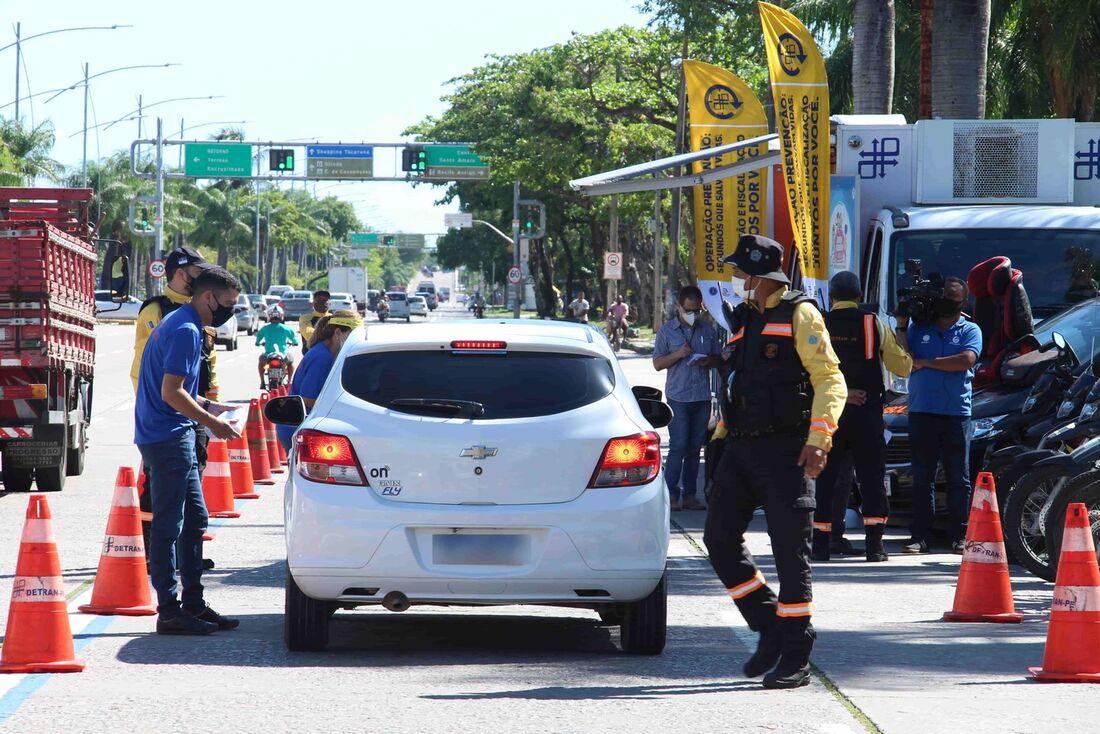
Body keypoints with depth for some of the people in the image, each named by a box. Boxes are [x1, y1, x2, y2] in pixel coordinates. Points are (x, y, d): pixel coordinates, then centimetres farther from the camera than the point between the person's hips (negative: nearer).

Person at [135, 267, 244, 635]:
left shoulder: (179, 325, 16)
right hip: (168, 438, -11)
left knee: (194, 519, 14)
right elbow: (171, 392, -22)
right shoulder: (186, 331, -16)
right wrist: (213, 423, -15)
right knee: (168, 524, -7)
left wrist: (209, 407, 14)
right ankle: (169, 612, -5)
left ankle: (193, 604, 20)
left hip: (176, 437, 11)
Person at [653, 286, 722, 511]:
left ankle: (689, 495, 9)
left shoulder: (707, 330, 12)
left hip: (702, 397, 4)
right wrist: (678, 354, -16)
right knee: (678, 446, -10)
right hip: (678, 397, -4)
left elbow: (719, 359, 18)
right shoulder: (667, 331, 3)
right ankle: (671, 494, -6)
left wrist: (708, 361, -5)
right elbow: (657, 364, 0)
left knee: (695, 447, 5)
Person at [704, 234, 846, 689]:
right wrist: (724, 431, 19)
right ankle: (769, 629, 15)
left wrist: (819, 439, -23)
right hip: (741, 448, 8)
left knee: (790, 550, -4)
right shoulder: (742, 319, 17)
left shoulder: (799, 315, -6)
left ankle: (795, 658, 1)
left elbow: (830, 379, -13)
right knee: (720, 540, 2)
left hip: (785, 450, -8)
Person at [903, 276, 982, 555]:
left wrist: (926, 362, -7)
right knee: (922, 477, 2)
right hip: (922, 413, 2)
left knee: (958, 478, 0)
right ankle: (920, 535, 3)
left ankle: (960, 535, 3)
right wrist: (901, 326, -1)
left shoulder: (969, 331, 7)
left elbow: (966, 360, -11)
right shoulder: (919, 328, 14)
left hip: (956, 414, -2)